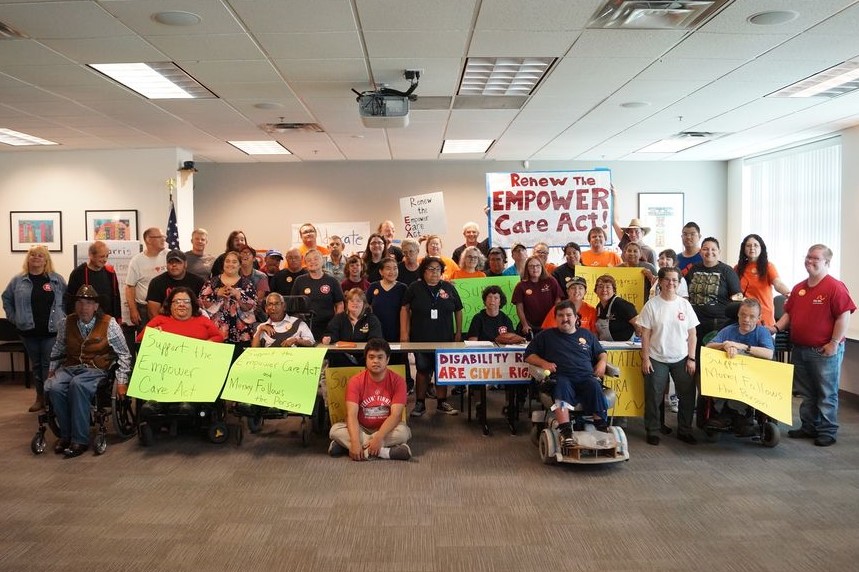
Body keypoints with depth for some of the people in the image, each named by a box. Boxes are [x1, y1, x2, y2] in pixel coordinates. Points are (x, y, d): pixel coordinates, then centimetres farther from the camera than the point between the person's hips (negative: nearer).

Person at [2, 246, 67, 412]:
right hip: (28, 331, 2)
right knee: (36, 365, 12)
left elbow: (68, 299, 7)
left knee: (49, 365, -3)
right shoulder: (18, 280, 5)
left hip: (52, 330, -2)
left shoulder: (57, 280, 2)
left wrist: (62, 317, 1)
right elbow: (7, 299, 14)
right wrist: (13, 318, 6)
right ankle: (40, 397, 22)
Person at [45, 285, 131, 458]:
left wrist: (121, 381, -4)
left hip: (96, 370, -4)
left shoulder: (109, 324, -5)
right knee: (53, 387, -29)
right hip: (69, 367, 4)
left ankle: (80, 440, -26)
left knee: (77, 384, -35)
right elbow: (58, 348, 24)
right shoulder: (66, 322, 7)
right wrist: (51, 370, 18)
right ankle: (65, 434, -9)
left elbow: (124, 354, 0)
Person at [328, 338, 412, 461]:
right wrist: (355, 442, -36)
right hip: (361, 429, 1)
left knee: (403, 431, -33)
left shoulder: (397, 381, -11)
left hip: (386, 429, -1)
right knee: (335, 430, -26)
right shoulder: (355, 381, -10)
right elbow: (352, 414, -20)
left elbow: (396, 415, -19)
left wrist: (378, 438, -34)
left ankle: (345, 444, -28)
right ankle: (384, 452, -33)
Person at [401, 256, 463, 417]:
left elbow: (458, 310, 11)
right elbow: (405, 309, 0)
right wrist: (404, 333, -6)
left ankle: (442, 402, 22)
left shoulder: (449, 288, 5)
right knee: (422, 370, 5)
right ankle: (420, 403, 16)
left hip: (445, 339, 2)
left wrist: (459, 332, 8)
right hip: (420, 339, -2)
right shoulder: (415, 288, 0)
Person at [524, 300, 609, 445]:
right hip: (561, 378, -2)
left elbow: (601, 353, 34)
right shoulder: (546, 335, 20)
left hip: (586, 377, 2)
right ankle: (565, 432, -49)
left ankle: (602, 430, -35)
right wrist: (543, 363, -2)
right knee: (562, 385, -38)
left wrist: (602, 362, 10)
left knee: (595, 387, -33)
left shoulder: (587, 335, 27)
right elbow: (529, 355, 17)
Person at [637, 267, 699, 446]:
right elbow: (645, 334, -5)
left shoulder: (685, 304, 1)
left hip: (682, 359, 3)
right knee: (653, 397, 4)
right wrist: (645, 358, -8)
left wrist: (691, 358, -2)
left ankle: (684, 430, 24)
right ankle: (653, 431, 18)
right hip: (656, 359, -2)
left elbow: (692, 334, 3)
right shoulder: (652, 305, -6)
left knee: (688, 395, 8)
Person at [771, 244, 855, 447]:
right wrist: (776, 327, 1)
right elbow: (789, 314, 17)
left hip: (825, 352, -7)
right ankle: (809, 427, 26)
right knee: (805, 393, 15)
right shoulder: (798, 288, 11)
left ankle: (827, 431, 14)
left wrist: (834, 343, -17)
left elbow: (844, 317, -14)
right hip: (799, 350, 7)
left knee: (826, 394, 4)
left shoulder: (835, 287, -10)